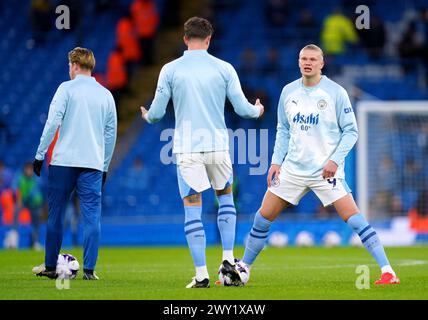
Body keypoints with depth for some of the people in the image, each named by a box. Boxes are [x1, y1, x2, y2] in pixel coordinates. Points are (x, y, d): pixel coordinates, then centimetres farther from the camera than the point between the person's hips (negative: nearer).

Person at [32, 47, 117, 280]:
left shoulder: (67, 88, 0)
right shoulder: (106, 95, 12)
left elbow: (52, 122, -8)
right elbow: (111, 133, 13)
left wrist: (40, 154, -3)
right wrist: (105, 166, 20)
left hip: (63, 160, -2)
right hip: (93, 164, 2)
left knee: (56, 214, 7)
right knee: (91, 216, 0)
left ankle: (50, 266, 12)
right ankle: (89, 269, -5)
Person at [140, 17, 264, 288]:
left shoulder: (170, 70, -1)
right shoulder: (224, 68, 0)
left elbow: (157, 113, 0)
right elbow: (242, 108, 1)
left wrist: (147, 116, 24)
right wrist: (257, 111, 24)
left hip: (187, 149, -1)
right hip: (218, 145, 1)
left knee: (192, 209, 1)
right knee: (225, 196, 24)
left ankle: (201, 274, -4)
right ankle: (228, 259, 14)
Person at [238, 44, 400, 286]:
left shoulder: (336, 92, -7)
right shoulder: (289, 92, 7)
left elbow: (351, 131, -5)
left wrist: (335, 160, -16)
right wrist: (276, 161, 6)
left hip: (326, 170, -5)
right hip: (293, 168, 5)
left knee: (353, 217, -16)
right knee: (263, 216, 5)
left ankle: (388, 271, -13)